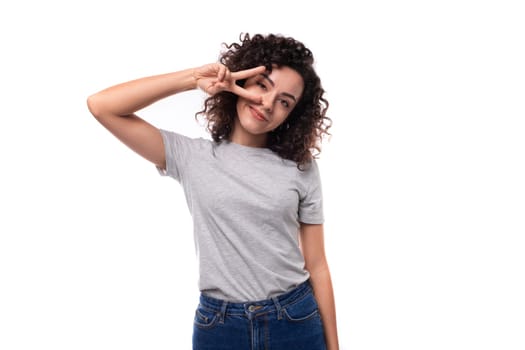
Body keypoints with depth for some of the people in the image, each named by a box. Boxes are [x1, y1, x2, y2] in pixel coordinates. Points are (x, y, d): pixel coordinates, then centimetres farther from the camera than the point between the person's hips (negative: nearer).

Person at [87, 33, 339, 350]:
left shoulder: (301, 168, -1)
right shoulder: (192, 156, -3)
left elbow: (317, 265, 2)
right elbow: (101, 106, -8)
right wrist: (193, 79, -13)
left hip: (297, 320, 1)